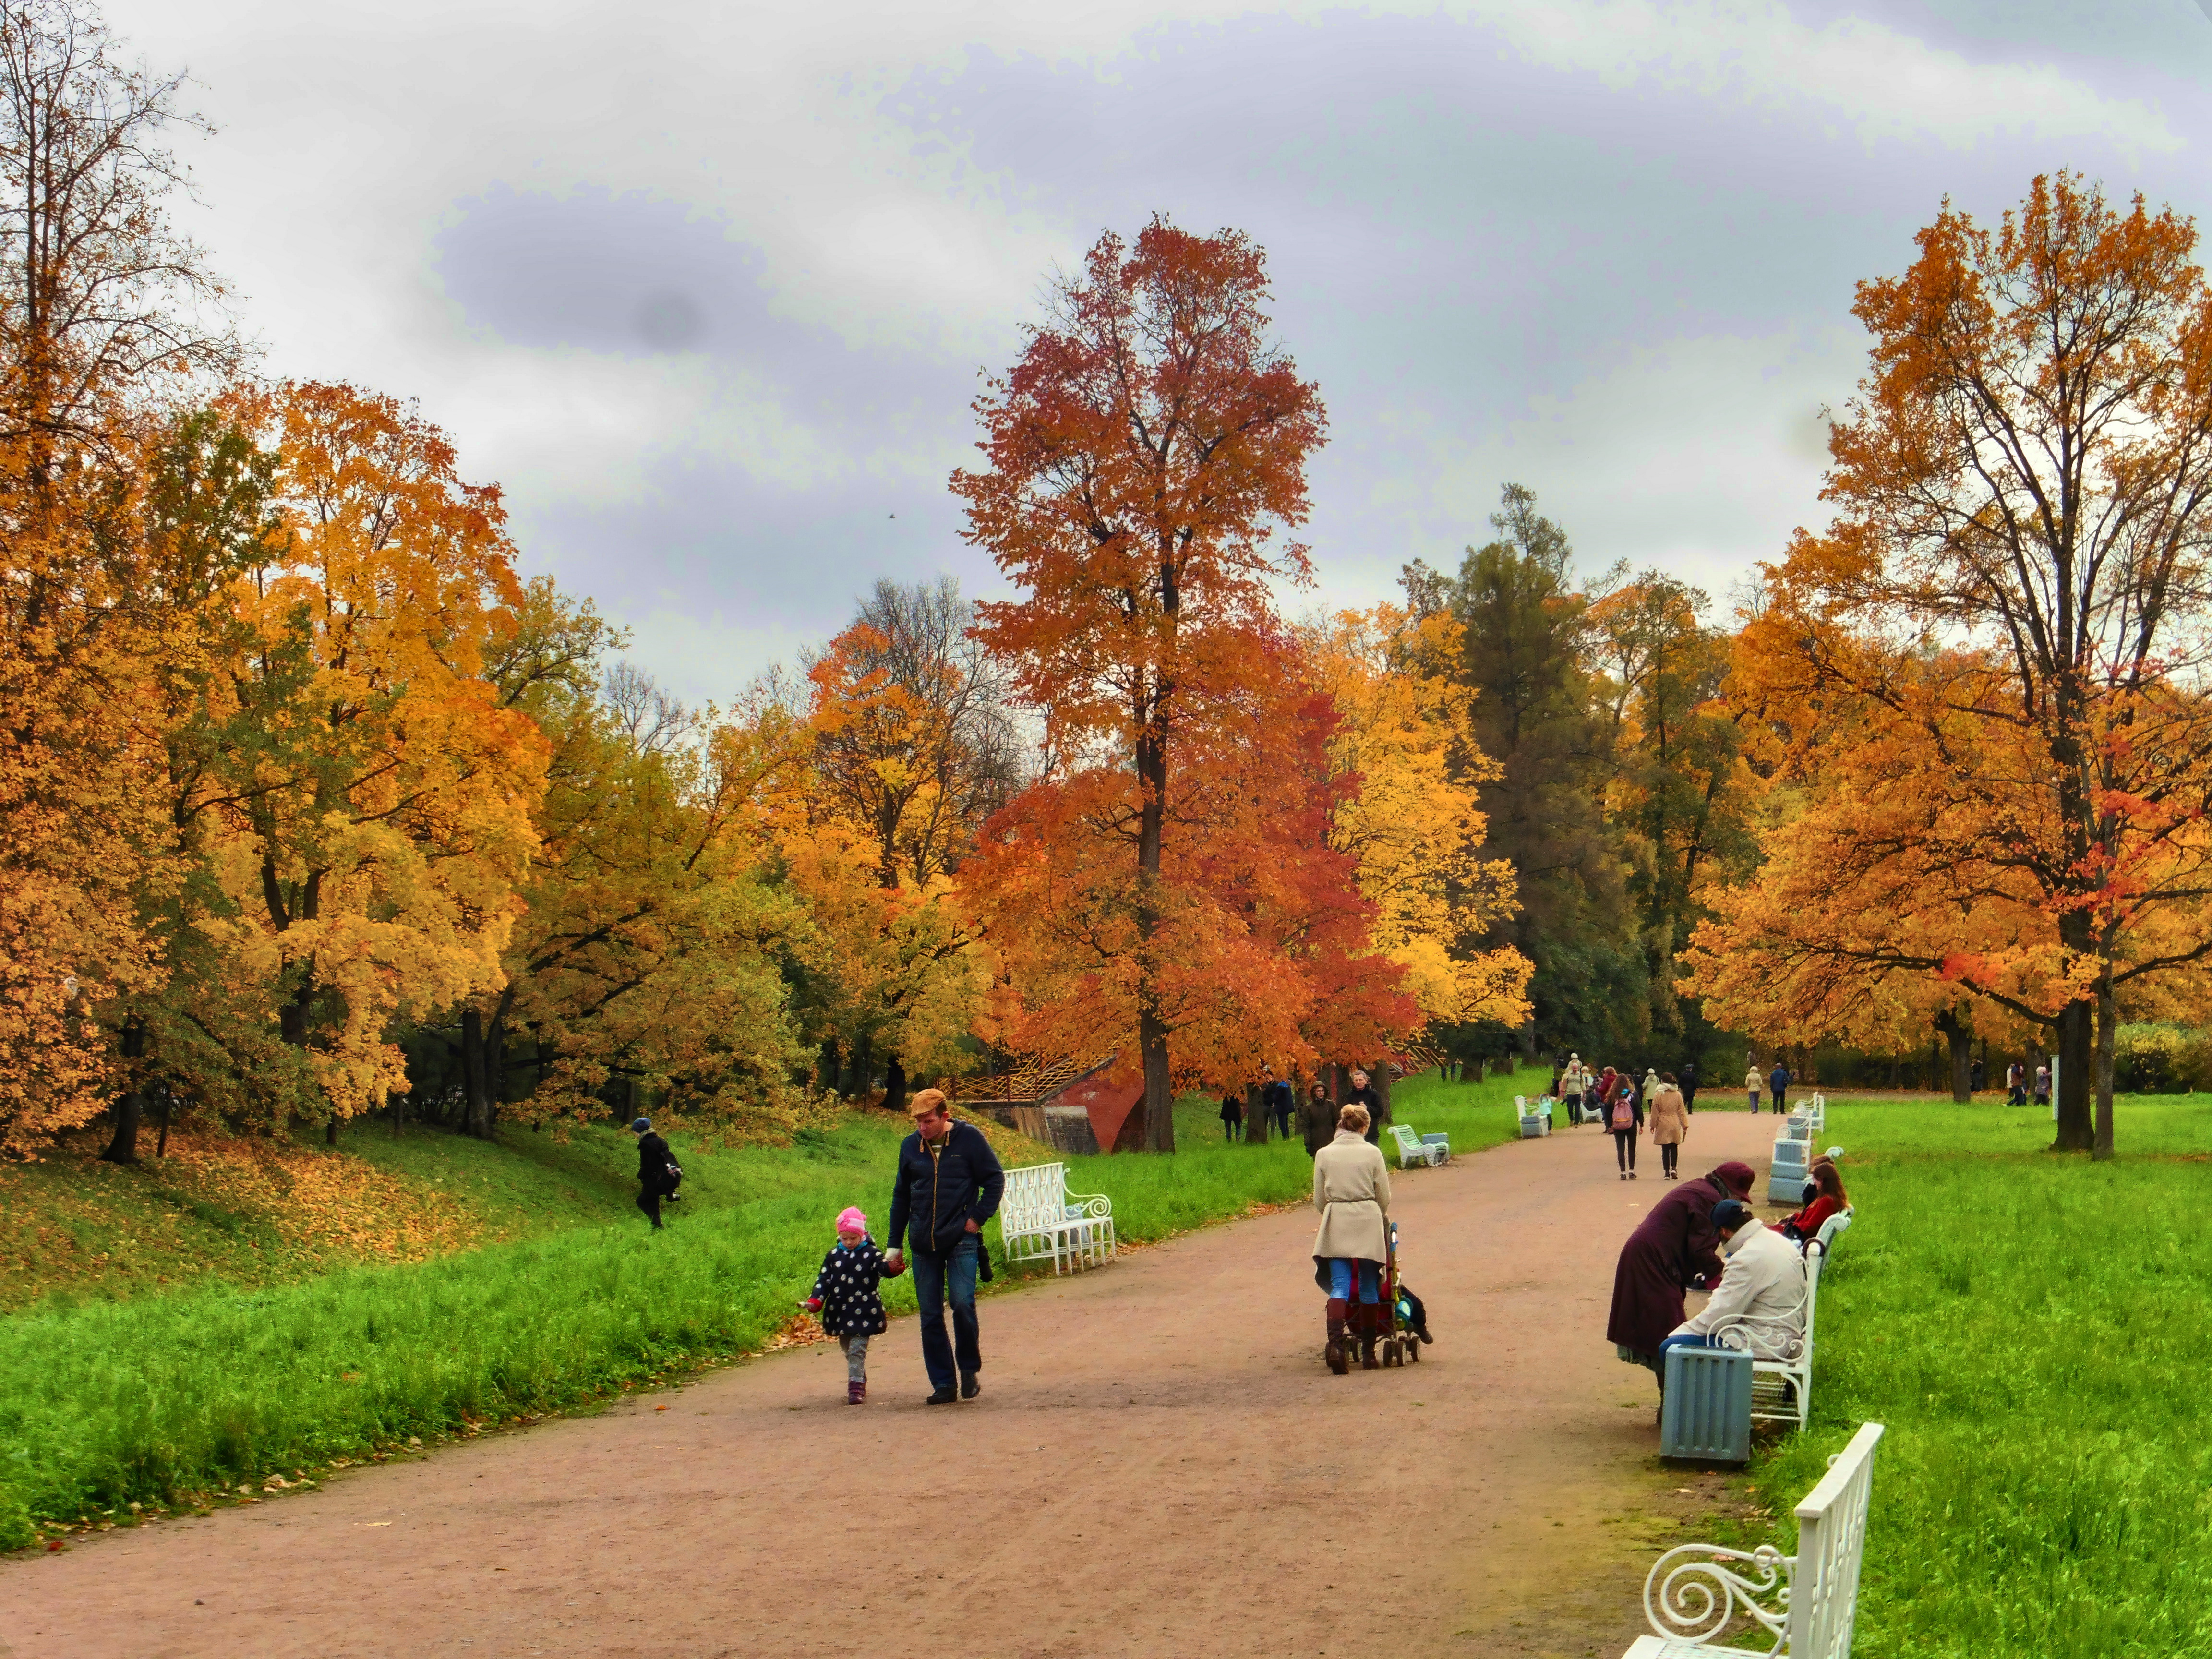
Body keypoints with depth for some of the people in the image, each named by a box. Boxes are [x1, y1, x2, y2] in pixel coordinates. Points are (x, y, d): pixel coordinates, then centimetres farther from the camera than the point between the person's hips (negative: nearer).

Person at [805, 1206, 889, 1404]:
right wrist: (815, 1300, -6)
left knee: (857, 1350, -11)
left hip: (863, 1311, -5)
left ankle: (856, 1386, -10)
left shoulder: (871, 1253, -3)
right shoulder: (834, 1255, 7)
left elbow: (883, 1267, -19)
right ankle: (860, 1382, 27)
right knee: (848, 1350, 13)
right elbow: (824, 1280, 7)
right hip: (840, 1311, 5)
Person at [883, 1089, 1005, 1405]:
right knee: (930, 1316, 2)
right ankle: (943, 1384, 9)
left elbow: (995, 1180, 2)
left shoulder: (970, 1138, -5)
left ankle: (970, 1370, 5)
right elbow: (901, 1197, 16)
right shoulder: (910, 1146, 7)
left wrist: (978, 1218, -7)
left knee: (962, 1302, -17)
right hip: (923, 1244, 4)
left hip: (961, 1239, -4)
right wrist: (894, 1246, 15)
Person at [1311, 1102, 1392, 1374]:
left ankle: (1336, 1341, -26)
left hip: (1336, 1225, 0)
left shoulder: (1324, 1154, 3)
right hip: (1369, 1222, 0)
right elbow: (1385, 1197, 4)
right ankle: (1368, 1354, 11)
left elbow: (1319, 1200, 7)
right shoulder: (1372, 1153, 0)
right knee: (1369, 1288, 8)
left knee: (1339, 1286, -2)